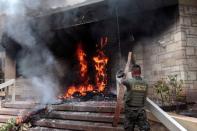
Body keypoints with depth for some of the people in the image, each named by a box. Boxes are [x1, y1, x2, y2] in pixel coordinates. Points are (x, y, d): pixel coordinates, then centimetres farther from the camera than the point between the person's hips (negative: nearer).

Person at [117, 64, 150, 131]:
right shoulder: (145, 84, 1)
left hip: (130, 110, -2)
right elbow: (144, 97, 9)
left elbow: (122, 81, 1)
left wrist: (123, 76, 21)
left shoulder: (130, 81, -14)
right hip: (141, 110, 2)